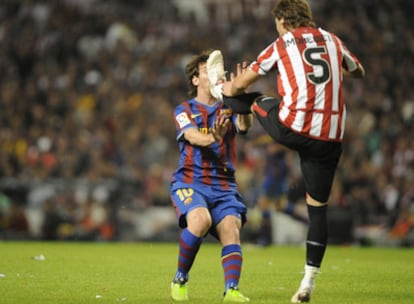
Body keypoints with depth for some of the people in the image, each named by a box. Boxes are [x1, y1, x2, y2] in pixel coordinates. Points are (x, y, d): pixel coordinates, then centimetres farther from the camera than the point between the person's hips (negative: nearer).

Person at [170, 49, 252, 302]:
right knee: (200, 220, -30)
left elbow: (245, 125, -9)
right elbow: (194, 137, -13)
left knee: (231, 229, -22)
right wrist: (212, 136, -37)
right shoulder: (185, 110, 8)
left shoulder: (228, 109, 14)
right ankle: (180, 279, -11)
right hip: (190, 182, -3)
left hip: (223, 185, 3)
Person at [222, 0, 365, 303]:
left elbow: (241, 84, 15)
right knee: (318, 208, 9)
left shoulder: (281, 45, 5)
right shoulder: (334, 40, 13)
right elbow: (359, 72, 33)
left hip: (292, 128, -3)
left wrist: (229, 89, 37)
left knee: (258, 101, 28)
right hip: (329, 138, 3)